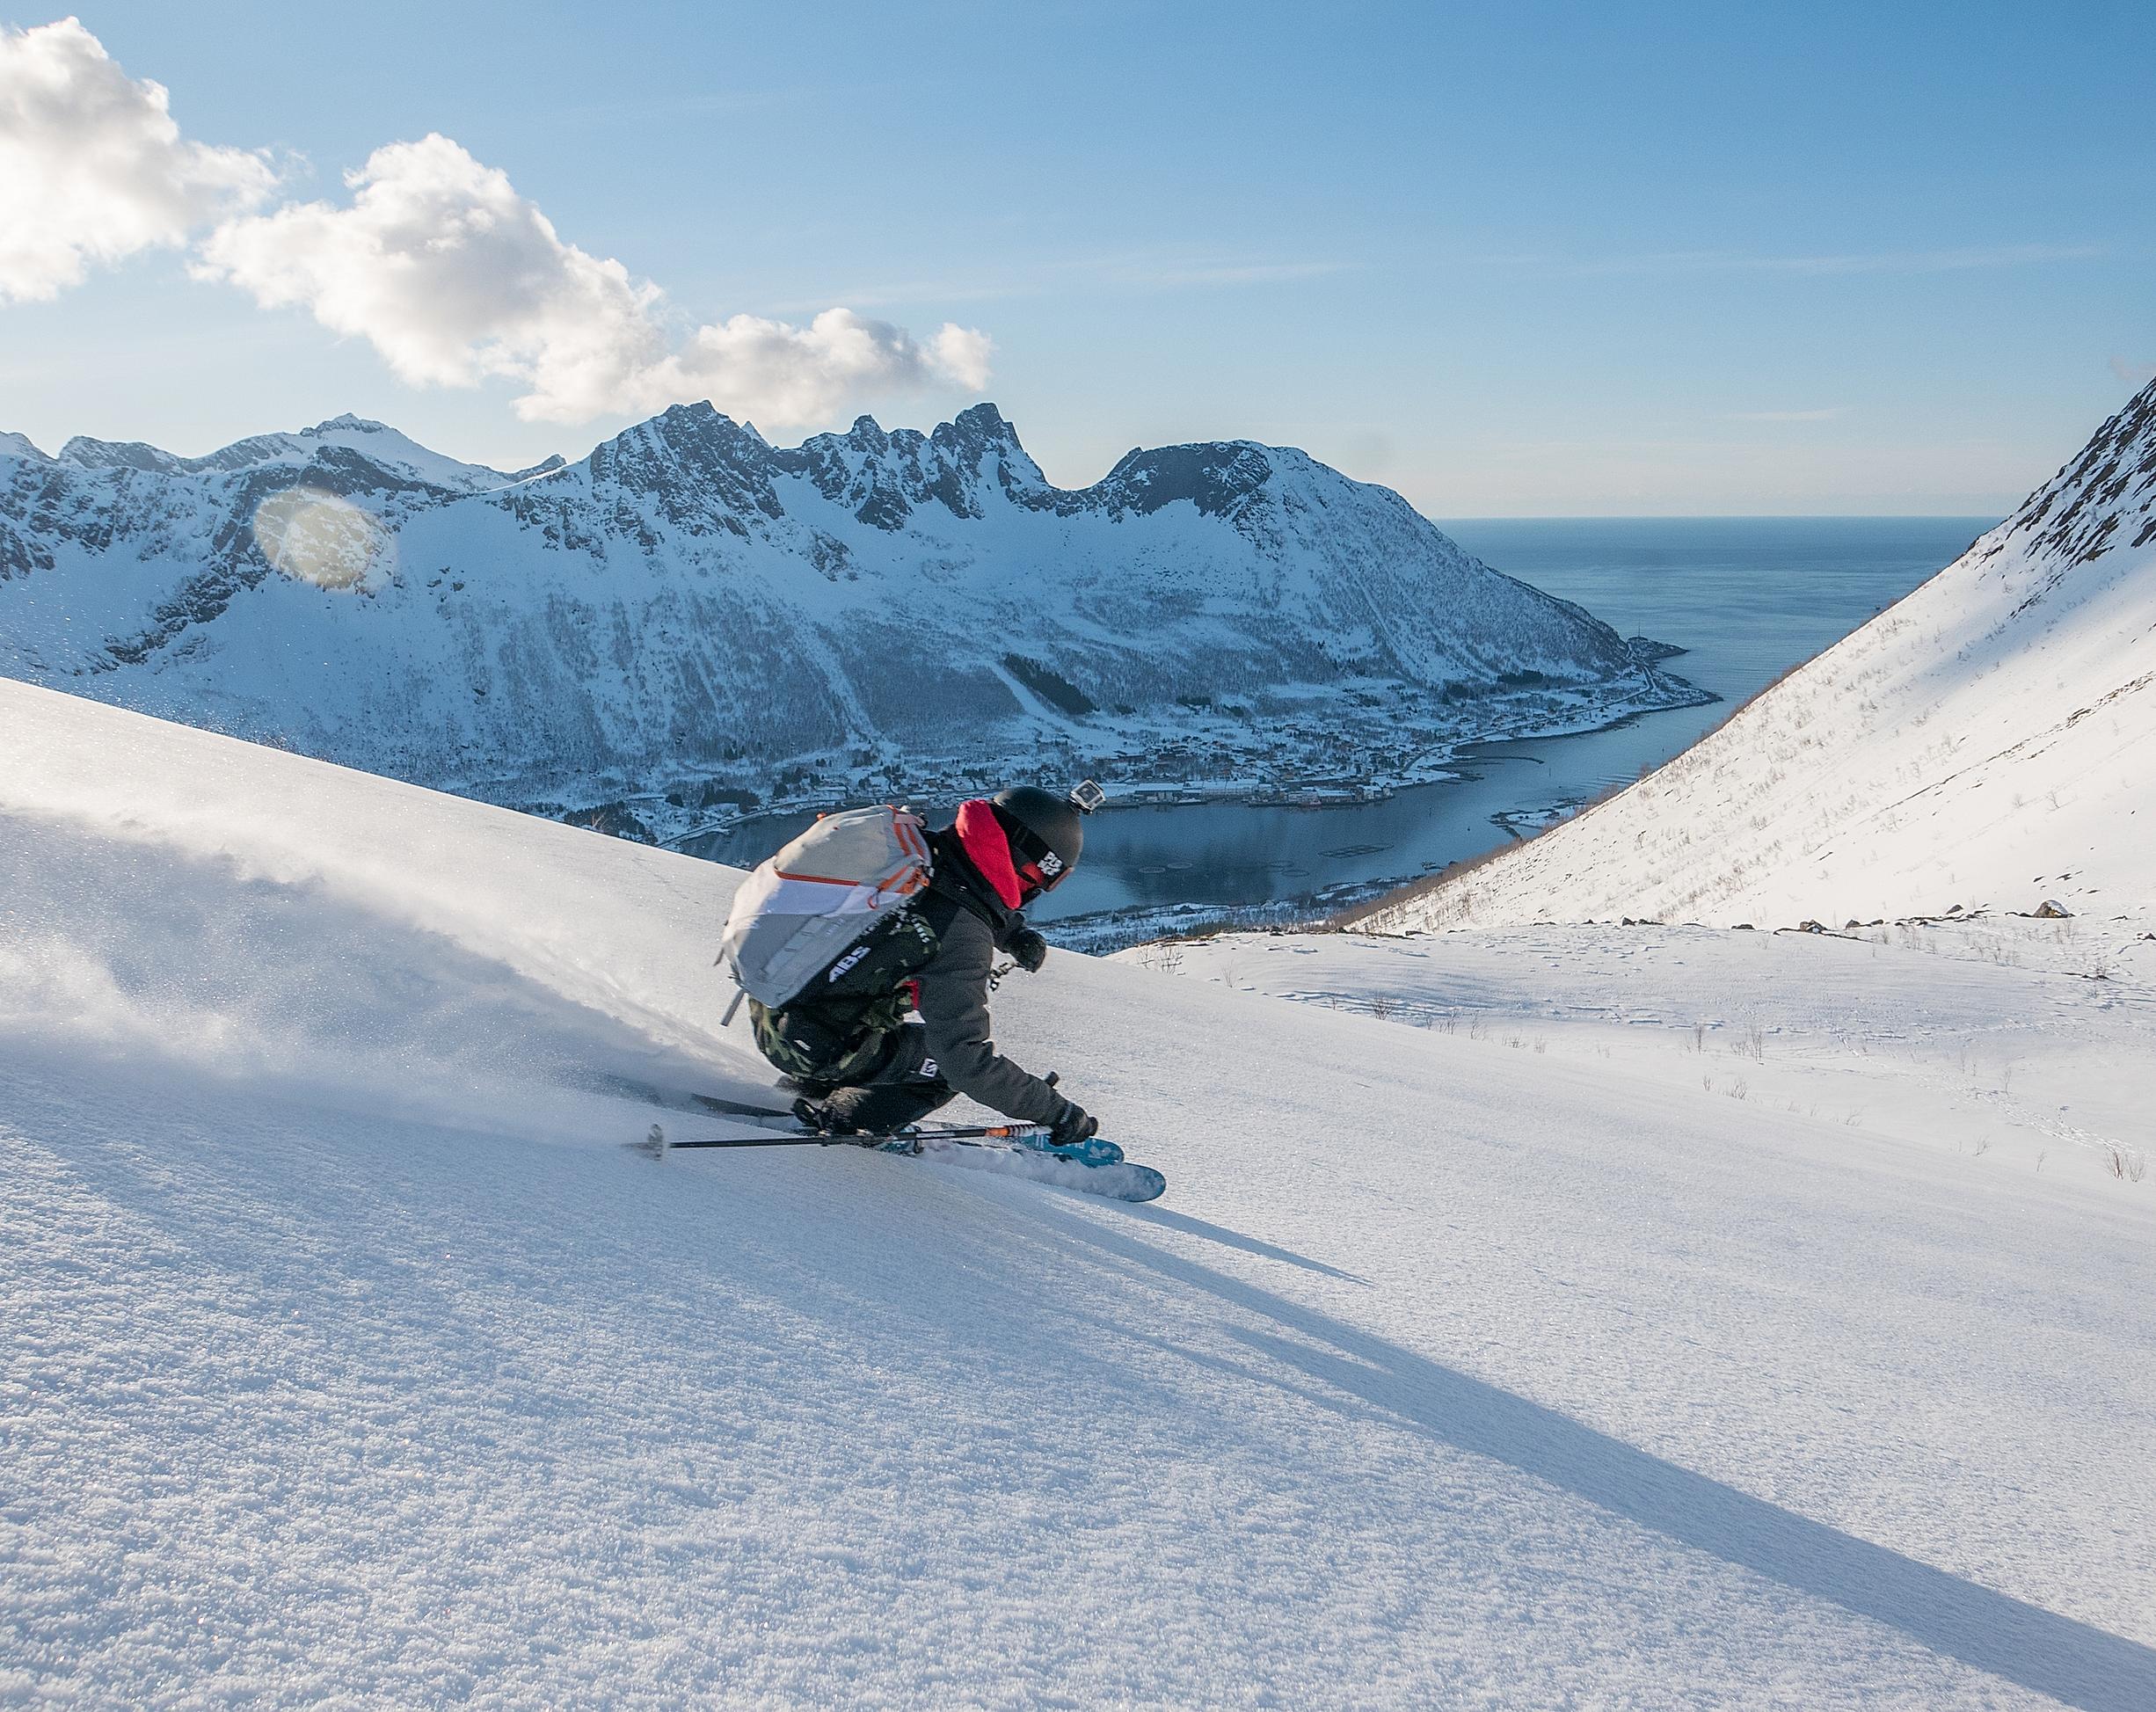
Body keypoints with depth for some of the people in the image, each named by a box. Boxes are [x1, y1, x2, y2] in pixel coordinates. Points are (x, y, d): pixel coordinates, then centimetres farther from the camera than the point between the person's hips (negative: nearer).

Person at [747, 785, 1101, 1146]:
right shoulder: (964, 940, -27)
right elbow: (965, 1058, -25)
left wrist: (1015, 932, 8)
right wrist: (1056, 1110, -17)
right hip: (810, 1046, -8)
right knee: (957, 1062, 0)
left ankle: (817, 1086, 25)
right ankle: (836, 1117, 8)